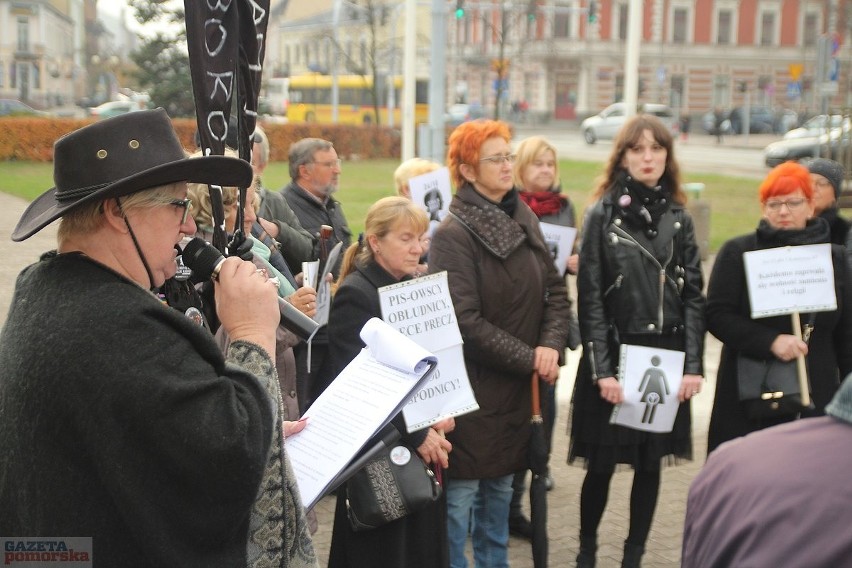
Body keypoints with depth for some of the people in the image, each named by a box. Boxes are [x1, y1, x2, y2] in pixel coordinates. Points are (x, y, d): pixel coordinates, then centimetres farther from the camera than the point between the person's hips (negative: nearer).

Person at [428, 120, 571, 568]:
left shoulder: (523, 220, 8)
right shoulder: (452, 235, -14)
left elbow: (556, 291, 9)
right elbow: (466, 321, -19)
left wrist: (551, 345, -9)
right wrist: (529, 359, -15)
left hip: (517, 388, 7)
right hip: (470, 387, -7)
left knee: (500, 489, 19)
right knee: (461, 493, 2)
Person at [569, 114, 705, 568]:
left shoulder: (679, 219, 8)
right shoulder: (602, 214, -2)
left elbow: (694, 296, 6)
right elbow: (590, 297, -7)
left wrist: (693, 365, -2)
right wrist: (601, 369, -13)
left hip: (666, 357, 3)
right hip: (615, 354, -3)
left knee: (651, 463, 9)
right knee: (602, 464, 3)